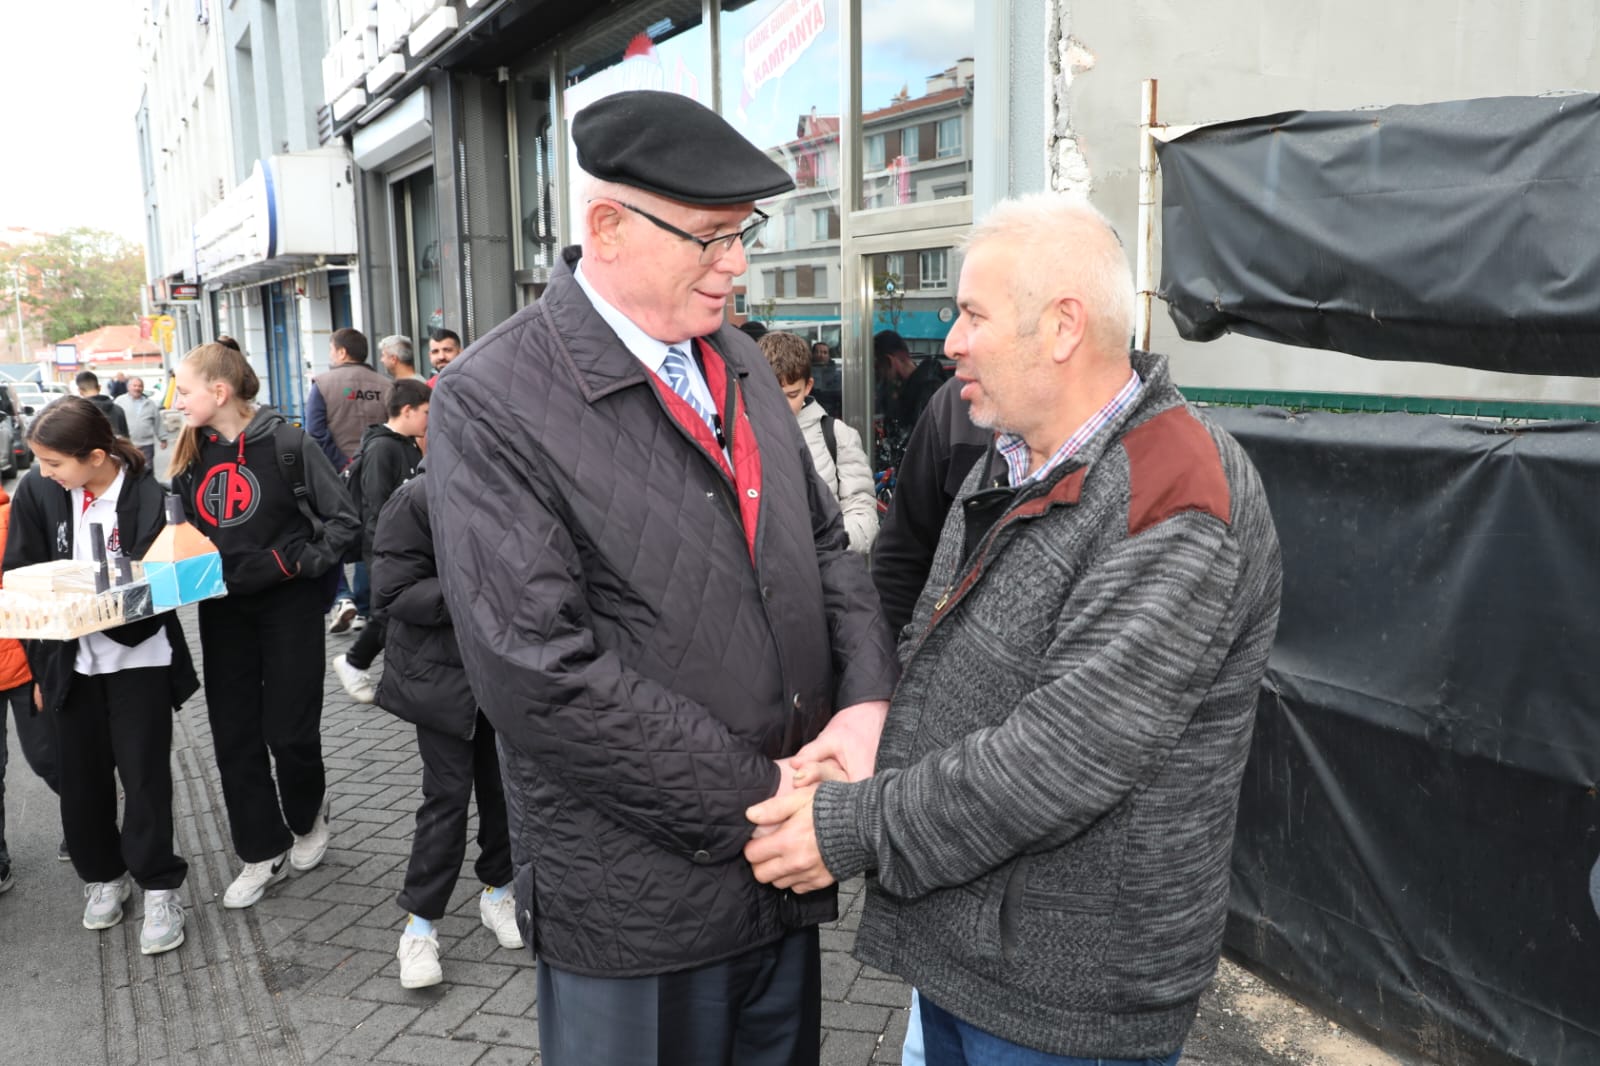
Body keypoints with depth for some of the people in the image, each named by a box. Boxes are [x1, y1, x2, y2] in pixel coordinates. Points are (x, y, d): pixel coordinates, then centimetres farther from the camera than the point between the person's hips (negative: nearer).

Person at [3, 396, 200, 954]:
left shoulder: (147, 494, -17)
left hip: (139, 657, -3)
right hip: (71, 661, 3)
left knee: (143, 773, 3)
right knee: (81, 775, 13)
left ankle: (159, 887, 17)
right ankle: (103, 875, 33)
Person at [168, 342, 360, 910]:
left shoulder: (286, 444, -13)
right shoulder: (190, 455, 4)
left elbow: (344, 519, -11)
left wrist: (301, 562, -18)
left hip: (287, 606, -5)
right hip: (222, 609, 5)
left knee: (289, 731, 1)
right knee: (234, 735, 7)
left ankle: (308, 817, 32)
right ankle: (264, 852, 21)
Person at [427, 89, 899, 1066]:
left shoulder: (738, 361, 6)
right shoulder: (492, 406, -16)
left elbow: (825, 541, 9)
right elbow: (543, 675, -22)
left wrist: (867, 703, -8)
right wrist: (754, 796, -17)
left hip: (787, 861, 6)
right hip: (638, 905, -6)